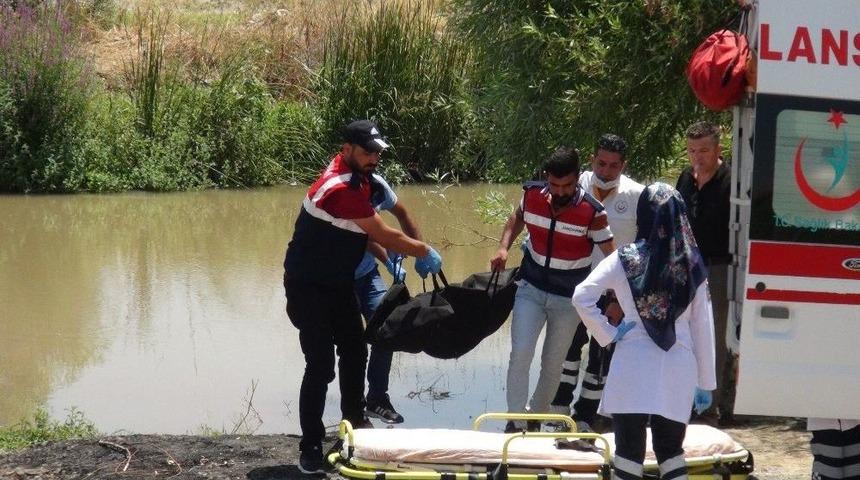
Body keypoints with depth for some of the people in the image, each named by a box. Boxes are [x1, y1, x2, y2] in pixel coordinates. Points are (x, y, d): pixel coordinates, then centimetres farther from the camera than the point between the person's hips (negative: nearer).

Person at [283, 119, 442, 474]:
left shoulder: (358, 179, 2)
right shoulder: (339, 189, -29)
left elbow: (366, 233, 12)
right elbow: (383, 235, -22)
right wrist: (423, 251, -9)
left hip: (338, 283, 10)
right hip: (308, 287, -10)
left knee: (354, 352, 18)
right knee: (321, 365, -12)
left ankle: (355, 422, 34)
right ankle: (310, 448, -6)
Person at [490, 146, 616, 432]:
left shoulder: (592, 212, -19)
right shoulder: (532, 195, -9)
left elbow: (611, 255, -15)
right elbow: (518, 218, 14)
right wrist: (504, 247, -4)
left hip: (569, 298, -1)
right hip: (531, 289, 1)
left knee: (553, 364, 10)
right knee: (520, 353, -14)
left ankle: (536, 417, 29)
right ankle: (516, 419, -6)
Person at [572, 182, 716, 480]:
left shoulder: (626, 260, -2)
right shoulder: (692, 265, 4)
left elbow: (581, 297, -11)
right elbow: (702, 327, 7)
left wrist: (607, 333, 0)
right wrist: (706, 383, 12)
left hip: (634, 365, -2)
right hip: (678, 368, 2)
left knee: (629, 450, 3)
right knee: (671, 450, 13)